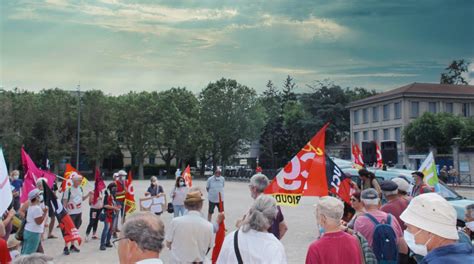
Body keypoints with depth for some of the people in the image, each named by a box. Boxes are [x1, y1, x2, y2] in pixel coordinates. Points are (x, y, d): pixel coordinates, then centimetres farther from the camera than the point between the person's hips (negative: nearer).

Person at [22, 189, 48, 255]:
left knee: (25, 251, 14)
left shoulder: (31, 207, 10)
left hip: (28, 230, 9)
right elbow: (39, 221, -21)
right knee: (30, 252, -3)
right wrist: (45, 212, -15)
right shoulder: (37, 208, -19)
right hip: (34, 233, -9)